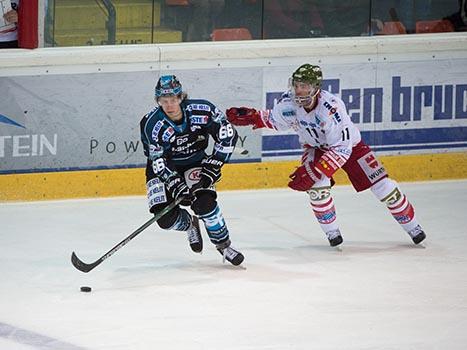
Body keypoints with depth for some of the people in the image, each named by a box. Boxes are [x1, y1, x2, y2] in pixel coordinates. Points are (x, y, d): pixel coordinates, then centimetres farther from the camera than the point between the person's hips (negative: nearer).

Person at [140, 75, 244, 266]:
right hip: (164, 167, 0)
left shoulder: (202, 110, -22)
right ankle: (189, 225, 21)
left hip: (194, 162, 0)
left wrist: (213, 166, -17)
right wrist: (176, 185, -32)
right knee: (166, 218, -15)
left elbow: (228, 135, -13)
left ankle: (223, 245, -3)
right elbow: (159, 162, -21)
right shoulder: (152, 124, -24)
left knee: (204, 201, -25)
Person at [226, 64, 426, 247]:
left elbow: (341, 150, -38)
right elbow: (274, 119, 0)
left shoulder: (331, 108, -40)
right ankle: (332, 232, -6)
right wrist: (251, 117, -18)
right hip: (315, 147, 4)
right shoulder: (288, 102, -24)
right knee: (317, 184, -25)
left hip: (349, 144, -3)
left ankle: (411, 225, 13)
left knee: (380, 184, -5)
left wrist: (313, 172, -42)